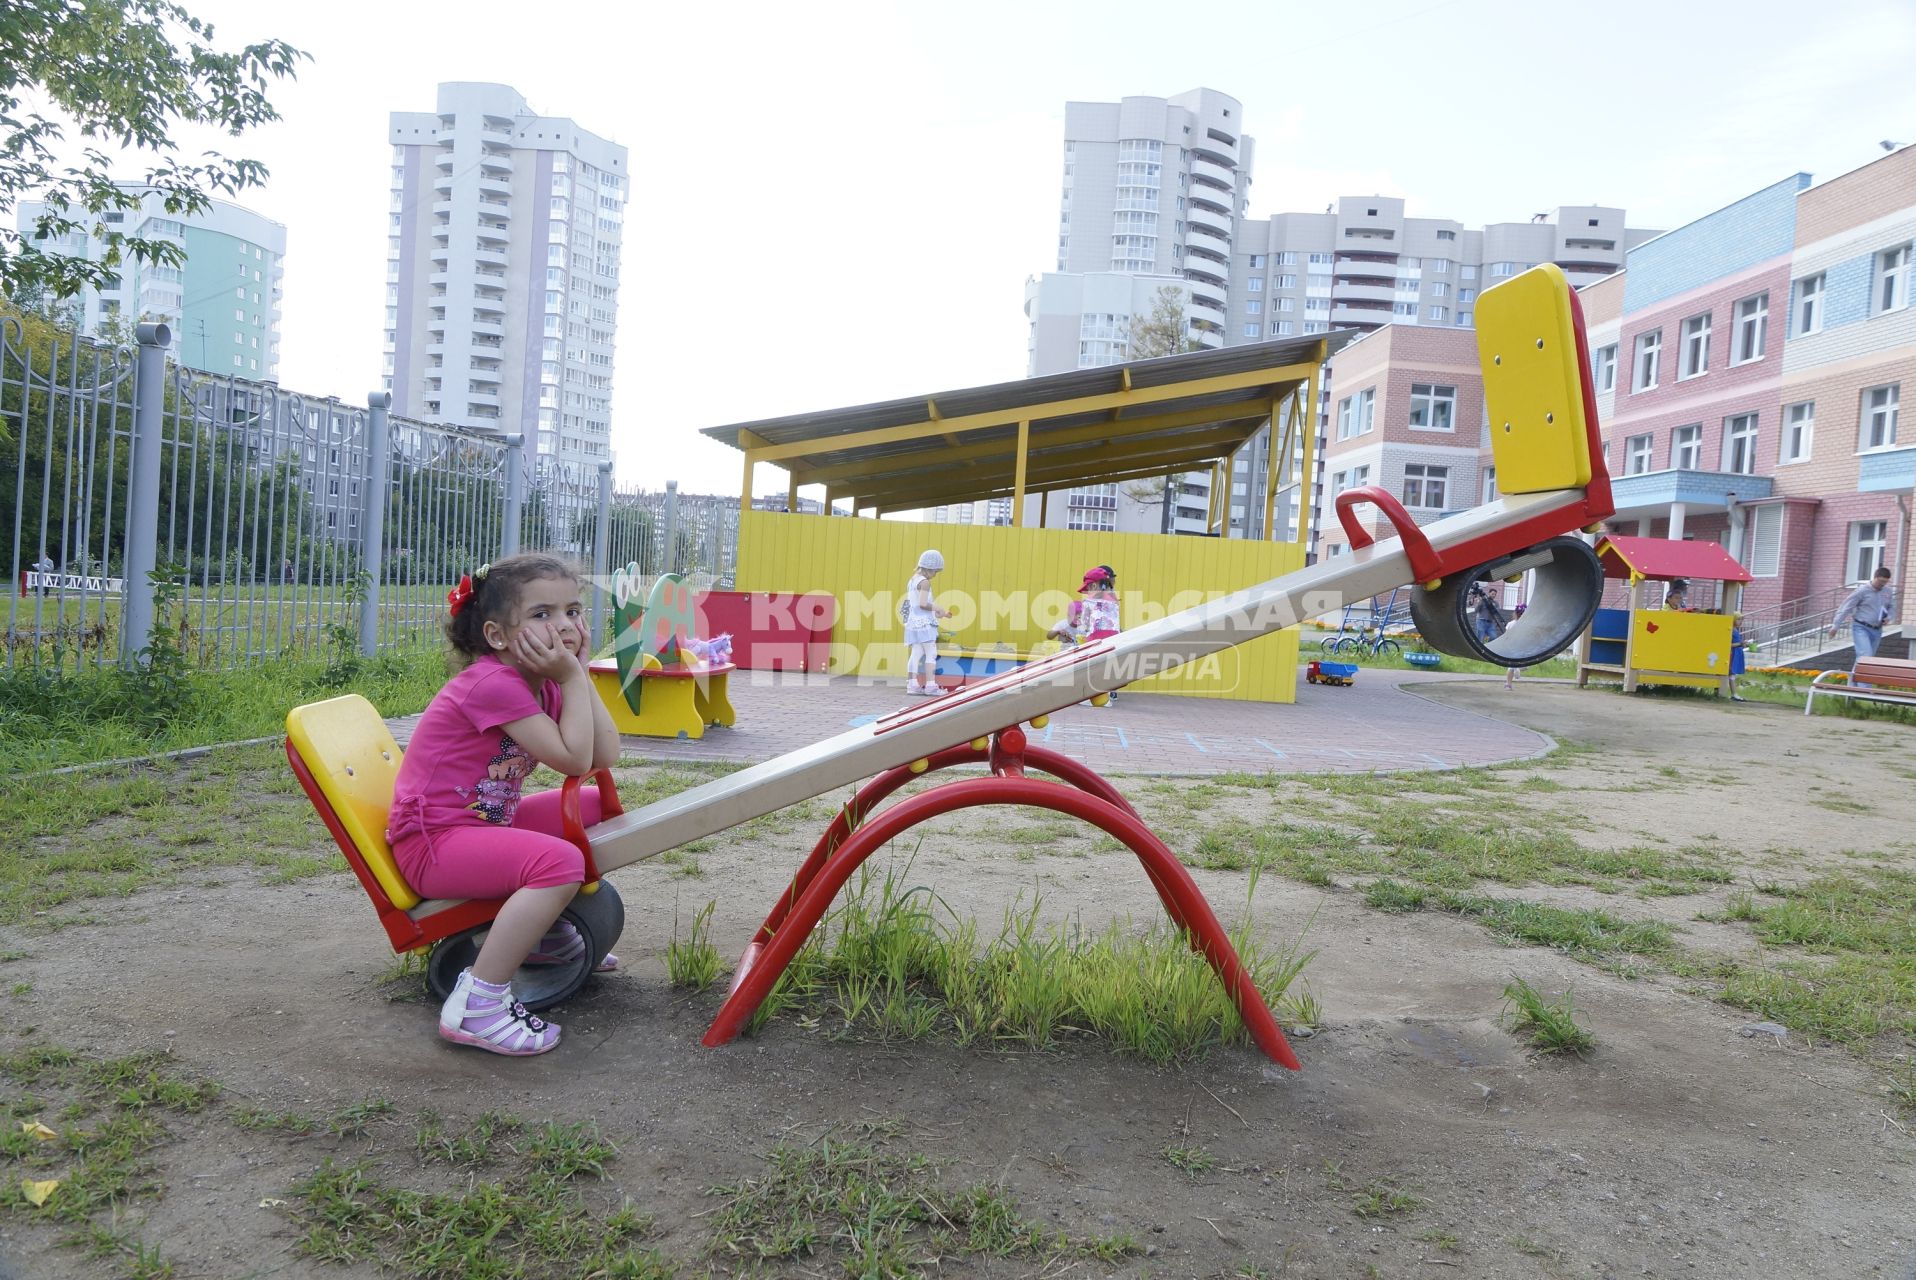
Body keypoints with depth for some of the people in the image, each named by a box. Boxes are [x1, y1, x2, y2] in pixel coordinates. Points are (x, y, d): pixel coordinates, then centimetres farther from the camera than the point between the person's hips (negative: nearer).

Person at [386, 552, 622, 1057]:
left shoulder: (543, 684, 7)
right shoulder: (493, 683, -22)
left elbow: (606, 756, -4)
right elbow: (574, 759, -25)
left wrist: (579, 674, -7)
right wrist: (573, 678, -19)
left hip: (484, 824, 10)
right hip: (431, 844, -10)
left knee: (598, 805, 15)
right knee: (560, 862, -31)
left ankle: (547, 932, 28)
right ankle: (477, 1005, -24)